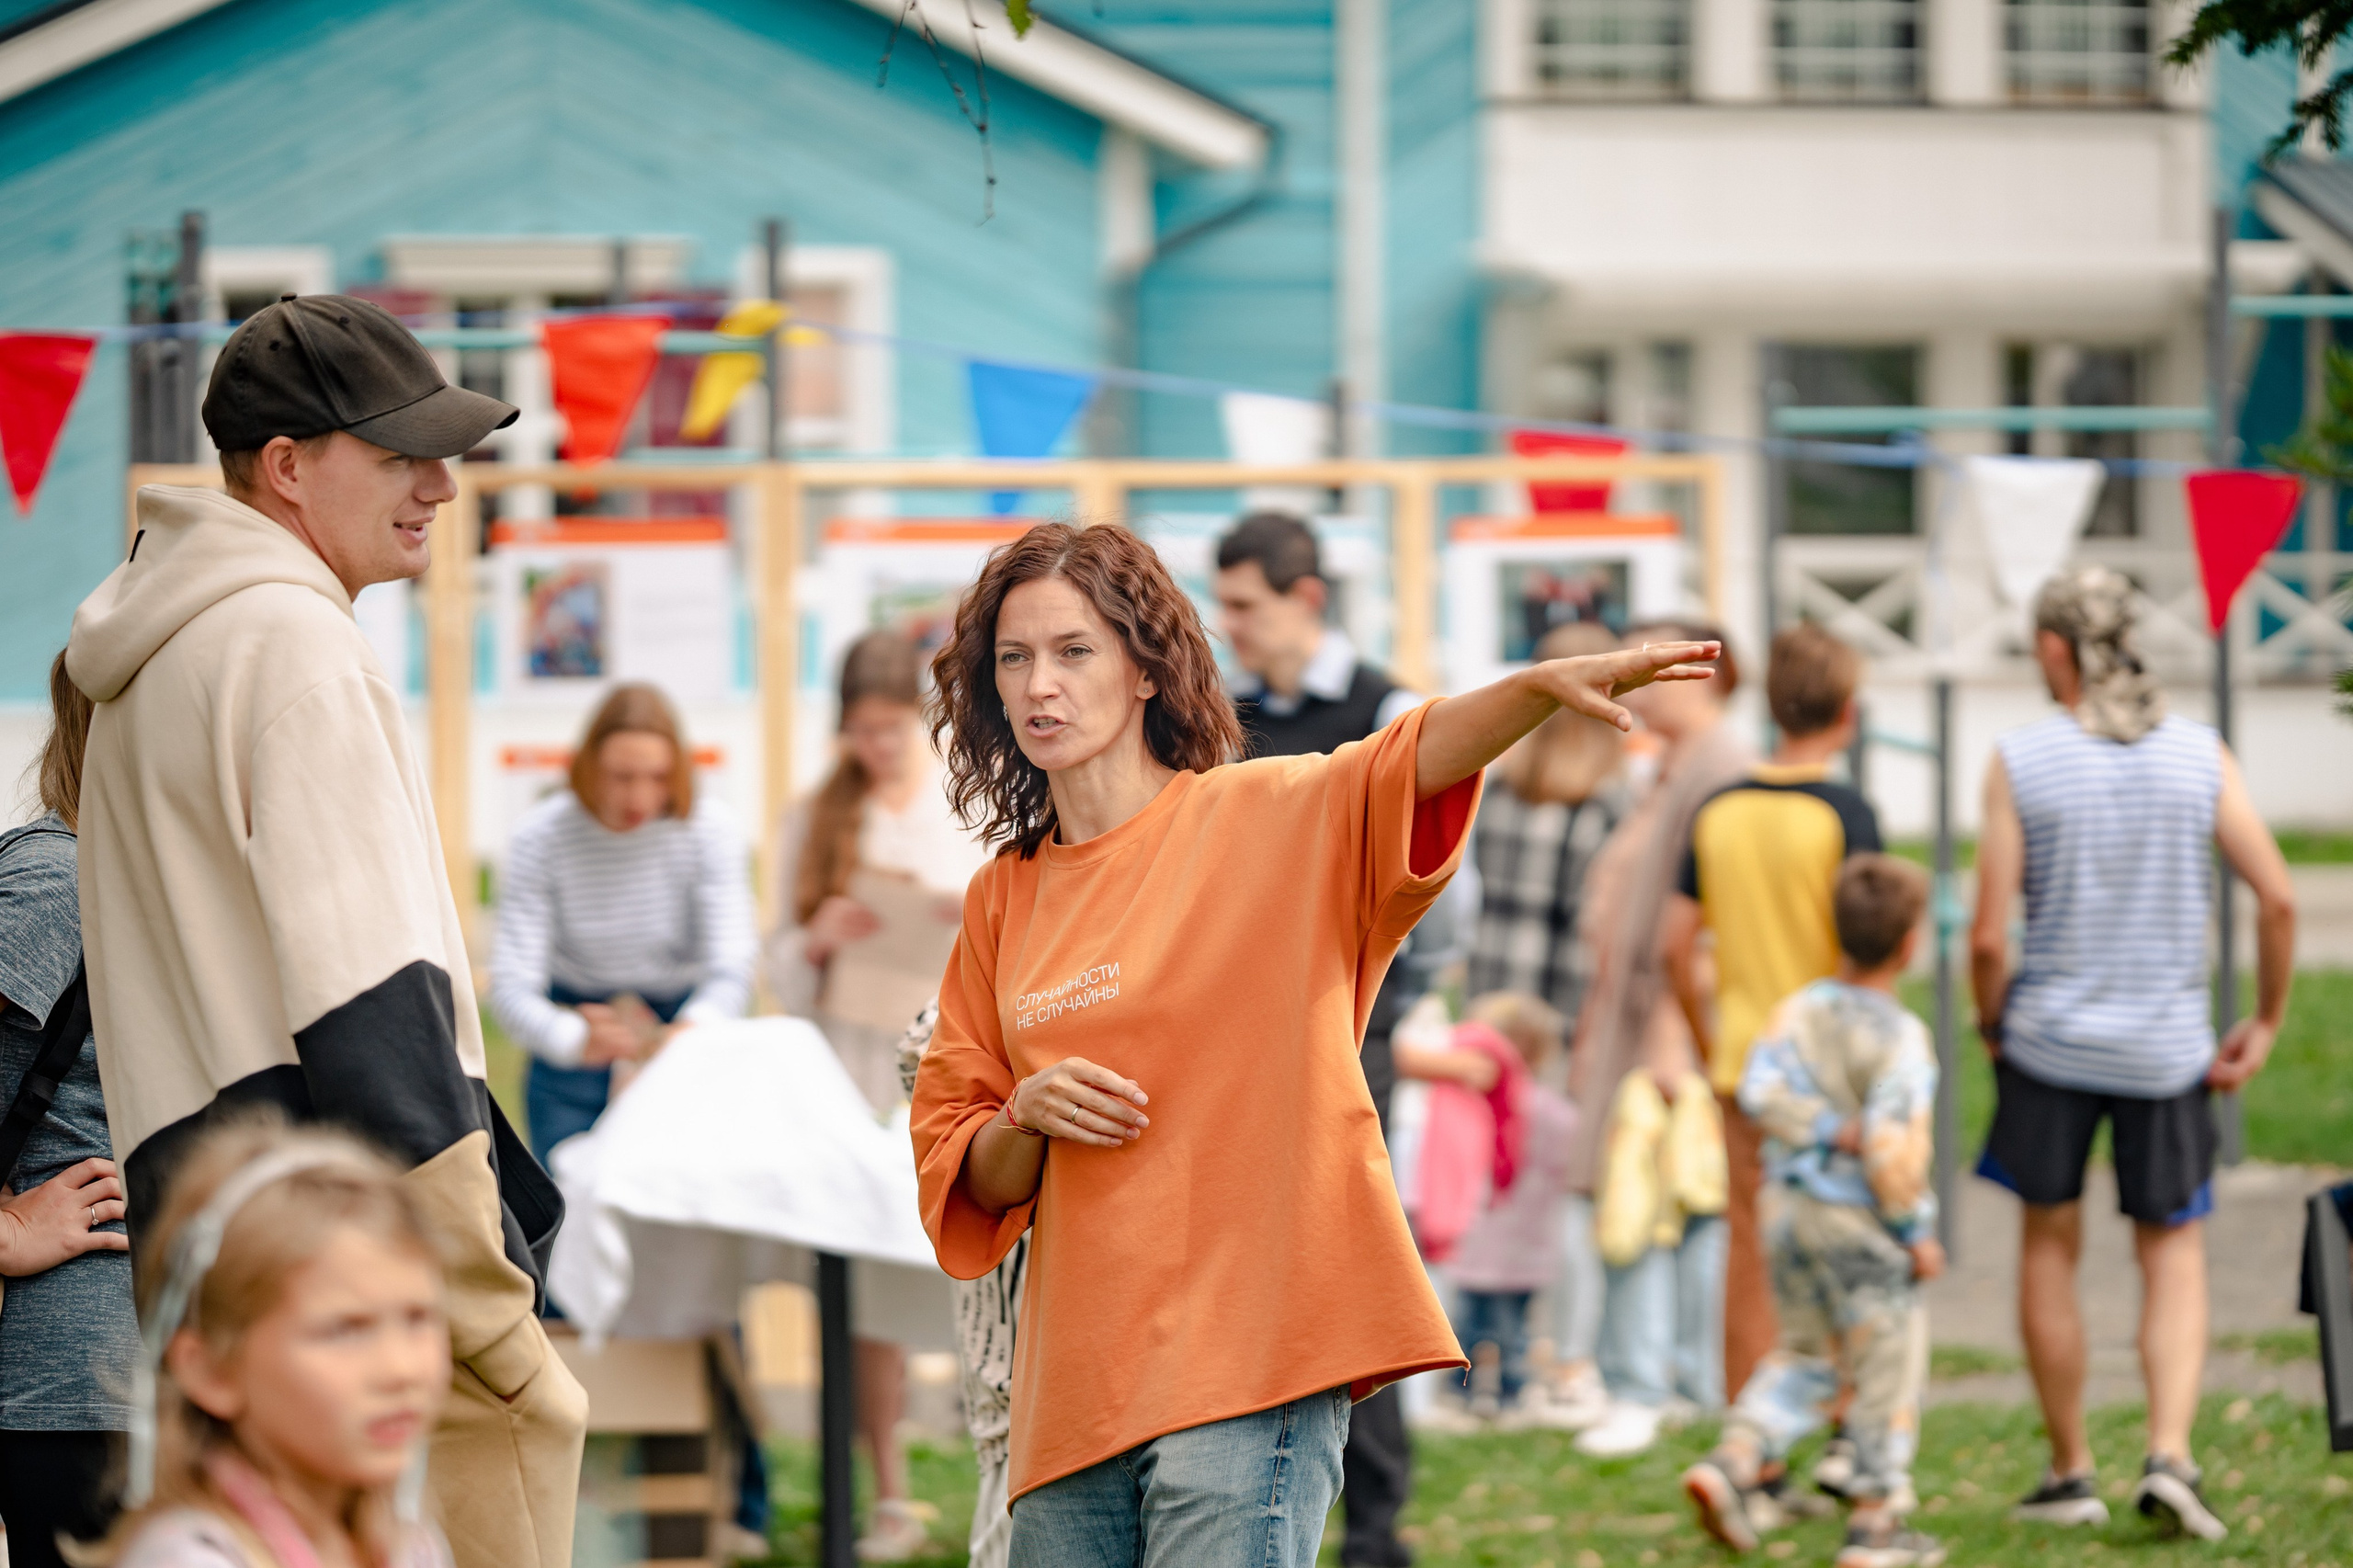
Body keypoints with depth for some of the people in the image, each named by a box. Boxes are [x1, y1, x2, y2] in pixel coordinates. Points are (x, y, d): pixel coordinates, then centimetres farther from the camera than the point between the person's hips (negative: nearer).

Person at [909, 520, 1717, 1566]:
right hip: (1073, 1390, 5)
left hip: (1248, 1362, -5)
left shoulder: (1263, 816, 0)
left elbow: (1422, 759, -20)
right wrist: (1028, 1115, -5)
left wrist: (1543, 686, -39)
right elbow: (961, 1183, 17)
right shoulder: (1004, 899, 14)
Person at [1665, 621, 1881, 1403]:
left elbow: (1677, 946, 4)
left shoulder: (1719, 811, 4)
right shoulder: (1844, 812, -10)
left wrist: (1711, 1047, 14)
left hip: (1745, 1065, 4)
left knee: (1749, 1257, 8)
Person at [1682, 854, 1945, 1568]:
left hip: (1790, 1208, 6)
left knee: (1806, 1352, 22)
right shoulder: (1901, 1040, -18)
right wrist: (1917, 1233, -13)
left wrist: (1829, 1129, -13)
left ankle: (1736, 1460, 4)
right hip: (1863, 1222, -6)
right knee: (1886, 1367, 7)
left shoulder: (1799, 1011, -1)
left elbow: (1760, 1088, -15)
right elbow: (1893, 1148, -23)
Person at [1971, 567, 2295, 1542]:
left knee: (2049, 1248, 14)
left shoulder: (2020, 762, -9)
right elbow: (2278, 897, -5)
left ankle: (2071, 1473, 18)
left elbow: (1989, 936, -10)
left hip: (2050, 1037, -1)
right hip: (2167, 1048, 1)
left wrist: (1992, 1026, 8)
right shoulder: (2200, 755, -2)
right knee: (2174, 1253, 11)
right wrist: (2264, 1024, 7)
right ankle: (2169, 1455, -7)